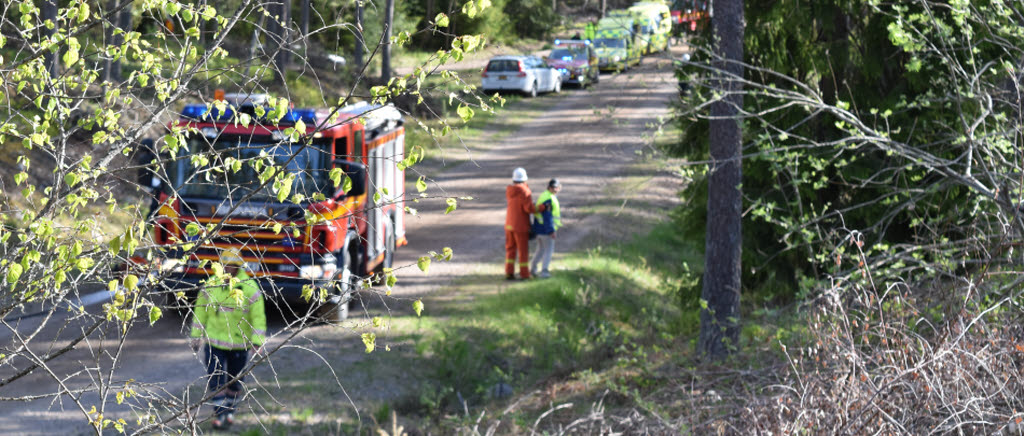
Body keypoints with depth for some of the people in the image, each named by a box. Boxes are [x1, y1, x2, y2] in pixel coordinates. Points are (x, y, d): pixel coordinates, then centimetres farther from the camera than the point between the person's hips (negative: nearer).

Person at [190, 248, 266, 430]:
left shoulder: (250, 287, -9)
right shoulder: (211, 284, -3)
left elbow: (258, 317, -8)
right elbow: (200, 310, 7)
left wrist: (257, 342, -13)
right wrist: (196, 335, 8)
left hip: (239, 343, -1)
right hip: (215, 341, 1)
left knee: (235, 380, 13)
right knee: (216, 379, -7)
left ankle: (230, 409, 32)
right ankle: (220, 412, 0)